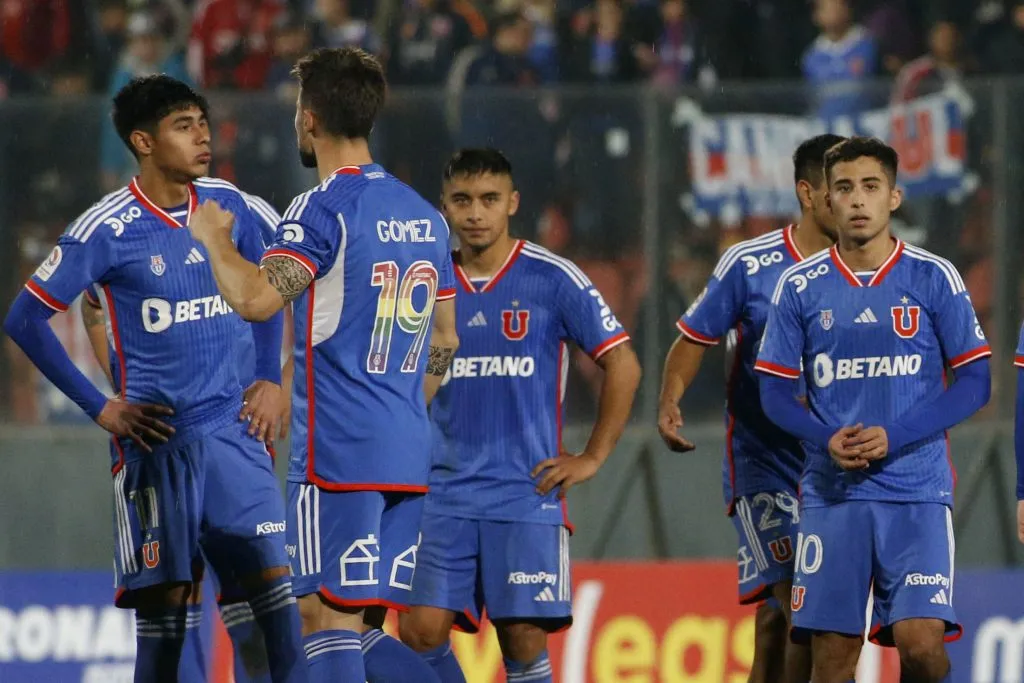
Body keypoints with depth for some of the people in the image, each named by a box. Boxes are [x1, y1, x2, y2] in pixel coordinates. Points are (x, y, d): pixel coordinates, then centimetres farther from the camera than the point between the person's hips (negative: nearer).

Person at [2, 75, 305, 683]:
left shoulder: (226, 205, 4)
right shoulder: (107, 229, -10)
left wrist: (271, 381, 12)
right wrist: (101, 408, -7)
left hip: (231, 428, 4)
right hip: (156, 436, -4)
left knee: (273, 572, -5)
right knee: (166, 596, -2)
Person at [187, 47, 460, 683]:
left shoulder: (323, 208, -10)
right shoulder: (425, 215, 15)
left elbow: (256, 298, -23)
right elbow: (444, 343, 20)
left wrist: (216, 240, -5)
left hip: (338, 451, -8)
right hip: (409, 453, 8)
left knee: (329, 621, -6)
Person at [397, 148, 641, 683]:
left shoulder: (552, 280, -3)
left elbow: (622, 366, 0)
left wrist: (592, 458, -2)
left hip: (526, 495, -3)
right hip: (445, 494, 3)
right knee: (421, 632, -7)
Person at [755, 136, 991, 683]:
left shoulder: (933, 279, 1)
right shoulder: (800, 287, 5)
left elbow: (974, 382, -1)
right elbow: (775, 391, 7)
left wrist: (894, 437, -14)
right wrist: (828, 440, -12)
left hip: (916, 492, -2)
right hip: (831, 492, 2)